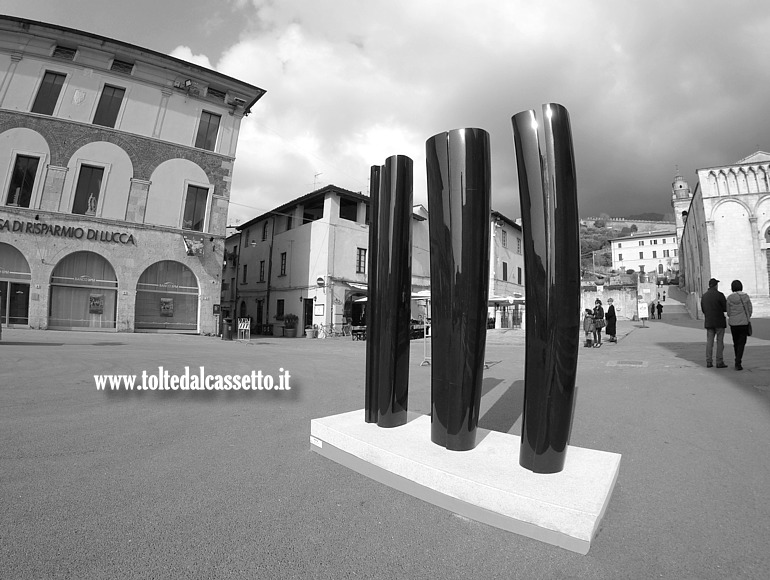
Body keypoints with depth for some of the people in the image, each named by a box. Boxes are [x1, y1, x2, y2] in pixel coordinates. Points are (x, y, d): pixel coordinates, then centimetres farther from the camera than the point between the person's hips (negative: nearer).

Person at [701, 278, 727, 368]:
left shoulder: (704, 295, 5)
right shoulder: (719, 295, -10)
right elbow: (726, 308, -8)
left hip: (708, 322, 4)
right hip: (719, 322, -4)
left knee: (709, 341, 7)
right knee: (720, 342, 2)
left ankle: (709, 362, 6)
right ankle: (719, 362, 3)